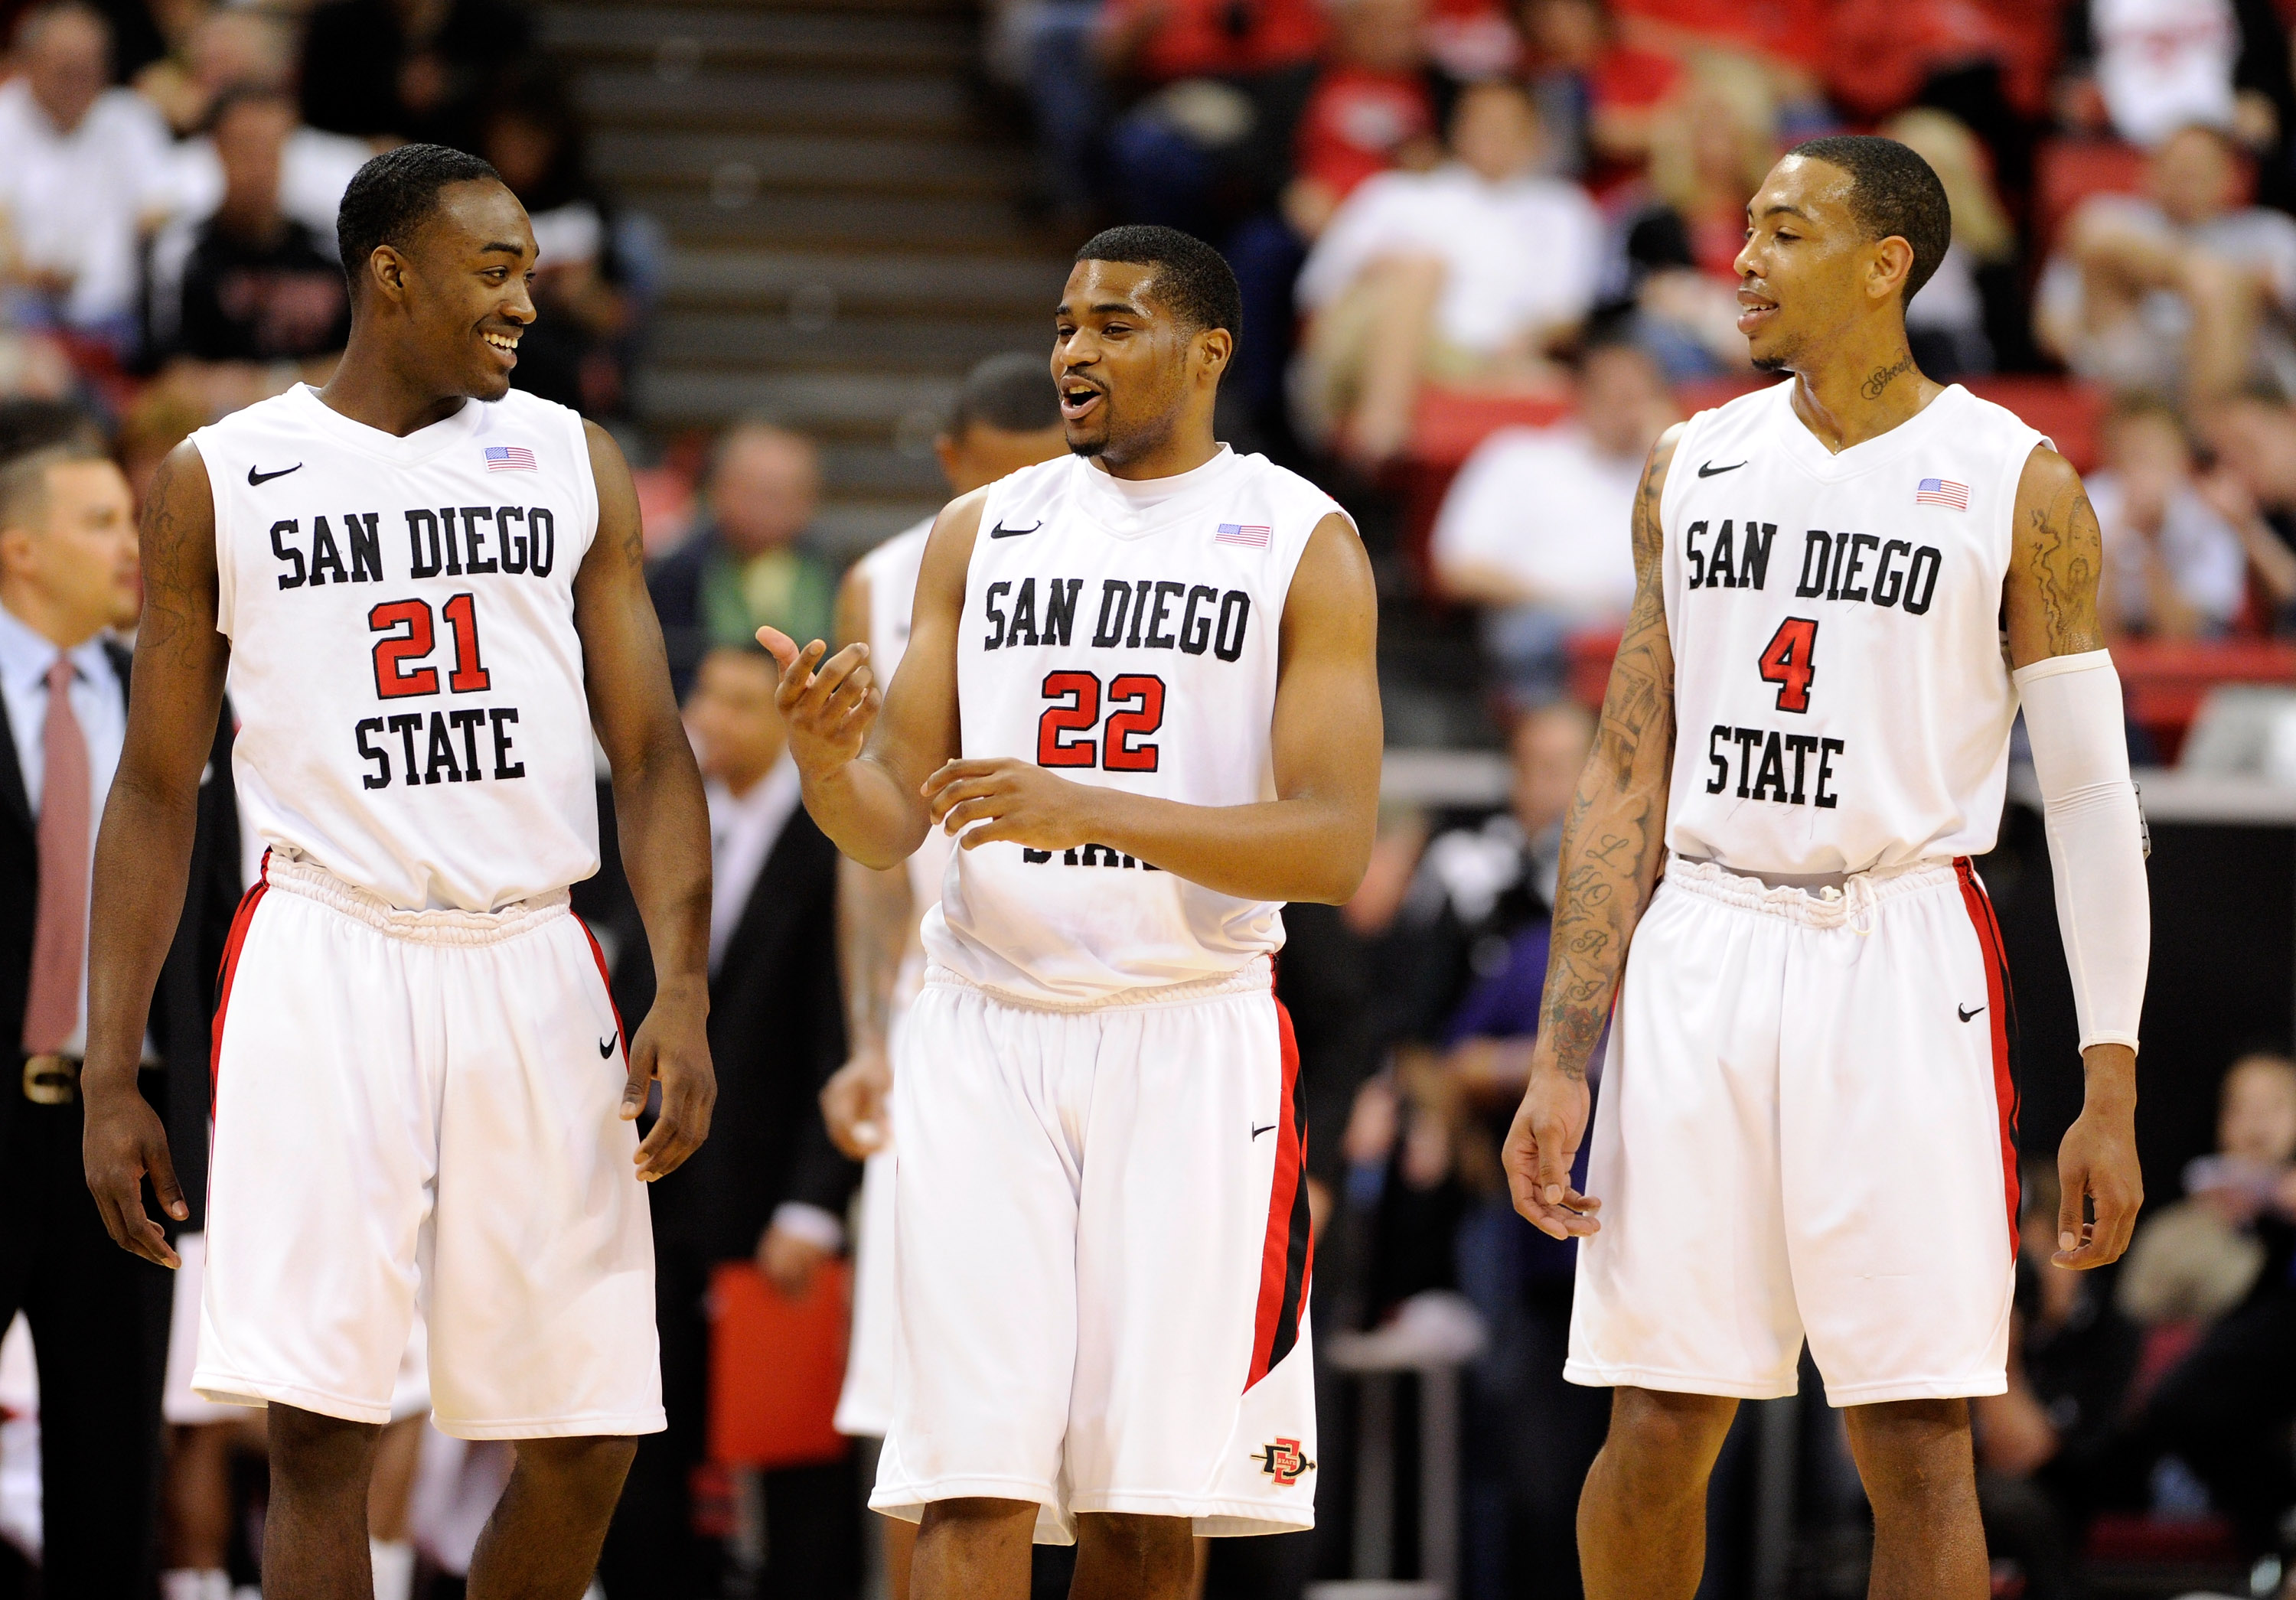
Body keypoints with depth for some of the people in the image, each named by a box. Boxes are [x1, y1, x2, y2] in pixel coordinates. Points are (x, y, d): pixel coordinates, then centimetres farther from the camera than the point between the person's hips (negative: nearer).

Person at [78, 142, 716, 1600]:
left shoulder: (570, 463, 11)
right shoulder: (221, 481, 6)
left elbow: (650, 753, 8)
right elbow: (158, 790, 9)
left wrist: (684, 993, -8)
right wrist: (111, 1077, 3)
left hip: (532, 968, 3)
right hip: (329, 962, -2)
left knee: (587, 1441, 1)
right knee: (321, 1425, -11)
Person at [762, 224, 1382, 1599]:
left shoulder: (1303, 544, 1)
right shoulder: (979, 533, 11)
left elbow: (1335, 850, -9)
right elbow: (892, 824, 10)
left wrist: (1084, 808, -20)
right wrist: (826, 760, -14)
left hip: (1191, 1035, -2)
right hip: (987, 1032, 2)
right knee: (974, 1483, -7)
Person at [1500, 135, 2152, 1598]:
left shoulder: (2018, 486, -1)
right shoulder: (1694, 468, 11)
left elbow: (2092, 795, -1)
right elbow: (1629, 777, 12)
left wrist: (2112, 1090, -7)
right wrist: (1561, 1064, 5)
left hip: (1902, 957, -3)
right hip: (1699, 951, 3)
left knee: (1917, 1440, -4)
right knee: (1656, 1427, 2)